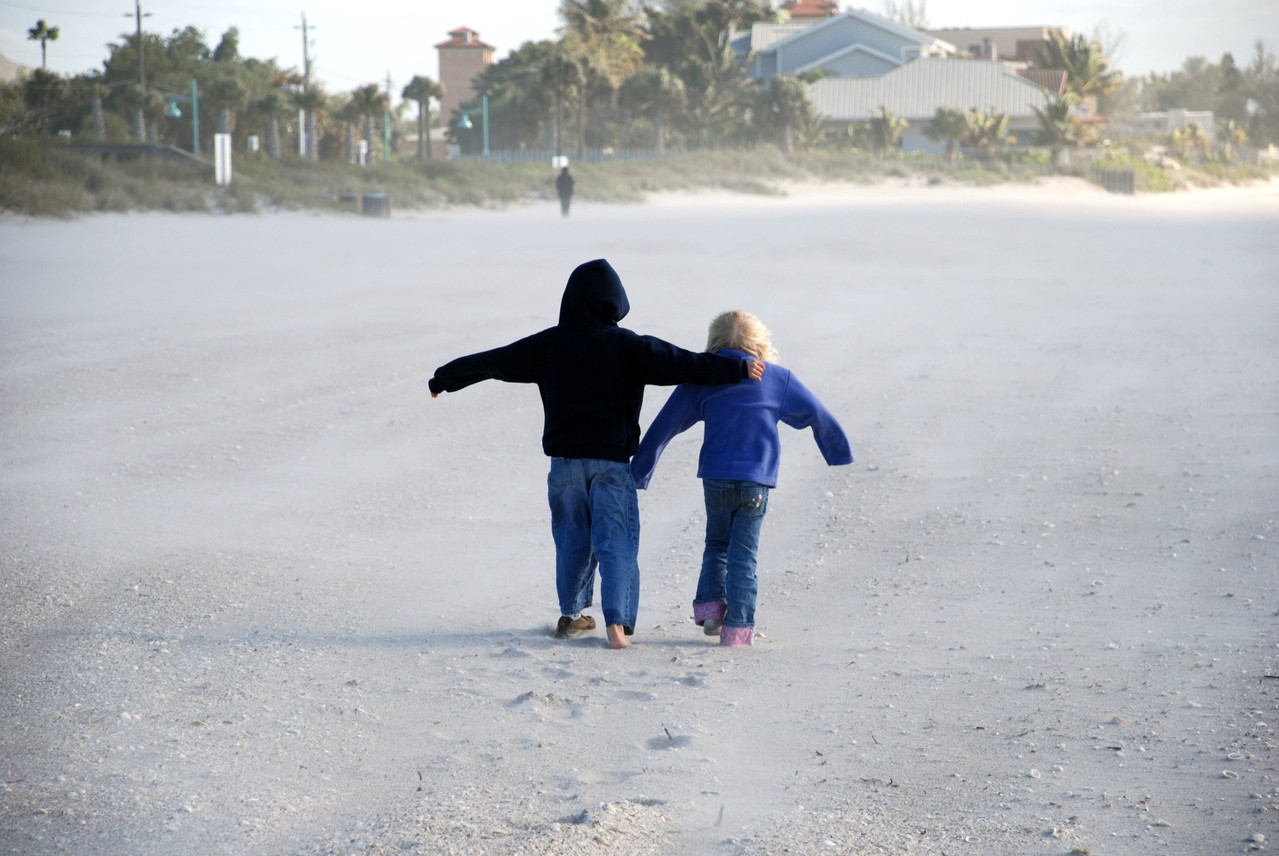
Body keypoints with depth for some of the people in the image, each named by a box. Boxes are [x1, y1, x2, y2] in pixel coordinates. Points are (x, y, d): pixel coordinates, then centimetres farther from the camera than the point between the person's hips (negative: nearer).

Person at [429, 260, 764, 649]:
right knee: (616, 542, -3)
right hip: (612, 460, -3)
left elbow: (489, 362, 11)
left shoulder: (548, 345, 1)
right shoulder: (627, 346, -8)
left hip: (565, 458, 3)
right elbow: (684, 364, -13)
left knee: (573, 538, 17)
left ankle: (571, 616, 26)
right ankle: (616, 620, -16)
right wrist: (739, 367, -8)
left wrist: (444, 378, 25)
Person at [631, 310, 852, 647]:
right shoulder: (778, 379, 5)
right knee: (743, 553, 4)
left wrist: (639, 470, 12)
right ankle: (737, 627, -2)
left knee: (717, 544, 20)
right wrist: (839, 452, 29)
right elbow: (817, 414, 13)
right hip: (757, 481, -1)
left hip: (715, 478, 1)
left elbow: (664, 426, 5)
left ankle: (710, 606, 5)